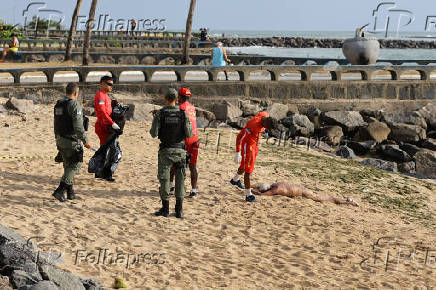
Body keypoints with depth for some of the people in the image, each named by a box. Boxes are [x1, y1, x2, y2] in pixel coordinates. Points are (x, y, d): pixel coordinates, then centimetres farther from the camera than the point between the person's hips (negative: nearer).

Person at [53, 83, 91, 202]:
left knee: (68, 165, 17)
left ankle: (70, 192, 21)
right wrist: (85, 141, -16)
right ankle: (60, 191, -14)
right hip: (71, 140, -8)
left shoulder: (58, 104, 11)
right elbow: (78, 126, -21)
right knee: (75, 165, -4)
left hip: (60, 140, 9)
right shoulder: (74, 105, -15)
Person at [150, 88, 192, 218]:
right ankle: (179, 210, 6)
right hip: (180, 149, 1)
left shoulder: (159, 114, -6)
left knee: (164, 179, 6)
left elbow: (154, 134, -8)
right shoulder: (183, 114, -2)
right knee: (180, 179, 7)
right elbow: (189, 134, -5)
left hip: (165, 150, -1)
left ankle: (165, 209, 8)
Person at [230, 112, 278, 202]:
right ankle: (248, 195, -2)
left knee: (246, 164, 26)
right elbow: (239, 136, -27)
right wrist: (237, 153, -27)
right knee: (248, 169, -7)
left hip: (254, 144, 8)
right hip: (247, 145, -8)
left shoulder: (266, 117, -10)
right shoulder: (254, 124, -33)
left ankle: (235, 180, 51)